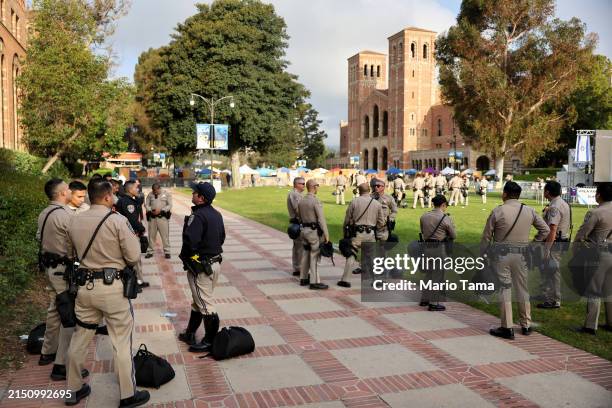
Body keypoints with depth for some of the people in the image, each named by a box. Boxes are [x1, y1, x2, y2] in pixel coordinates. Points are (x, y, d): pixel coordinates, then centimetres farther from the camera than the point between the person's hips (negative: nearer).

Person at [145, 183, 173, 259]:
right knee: (151, 235, 8)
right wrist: (150, 210, -8)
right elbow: (146, 204, 12)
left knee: (165, 235, -3)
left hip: (163, 216, -3)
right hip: (152, 217, 3)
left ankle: (167, 251, 5)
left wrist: (160, 210, -15)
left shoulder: (167, 194, 0)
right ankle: (150, 251, 18)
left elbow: (169, 205, -4)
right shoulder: (150, 194, 9)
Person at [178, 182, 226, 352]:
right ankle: (190, 333, 35)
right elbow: (221, 238, 15)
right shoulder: (217, 214, 7)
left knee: (205, 304, 1)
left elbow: (190, 242, -27)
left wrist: (184, 257, -9)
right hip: (215, 262, 9)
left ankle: (210, 341, 11)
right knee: (198, 300, 21)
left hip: (200, 266, -9)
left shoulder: (198, 216, -22)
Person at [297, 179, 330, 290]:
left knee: (305, 255, 14)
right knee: (314, 256, -4)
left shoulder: (301, 201, 8)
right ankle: (314, 282, -1)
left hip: (304, 230, 8)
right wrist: (326, 234, -14)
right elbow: (321, 219, -18)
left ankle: (303, 279, 21)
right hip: (315, 231, -8)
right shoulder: (316, 201, -16)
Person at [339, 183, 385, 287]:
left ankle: (345, 279, 2)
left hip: (357, 233, -2)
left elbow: (347, 219, 2)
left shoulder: (354, 202, -3)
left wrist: (345, 228, 19)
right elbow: (381, 223, 7)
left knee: (351, 256, 3)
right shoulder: (377, 203, 4)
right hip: (370, 234, 2)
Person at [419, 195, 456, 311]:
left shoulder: (424, 216, 4)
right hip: (439, 248, -6)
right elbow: (454, 236, -4)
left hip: (427, 247, 6)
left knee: (428, 273, 19)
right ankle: (433, 303, 9)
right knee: (438, 275, 4)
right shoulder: (445, 218, -11)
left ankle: (424, 299, 27)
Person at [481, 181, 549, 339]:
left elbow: (487, 236, -5)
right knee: (523, 289, 14)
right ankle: (526, 325, 24)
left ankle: (507, 328, 5)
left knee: (504, 289, 2)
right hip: (521, 254, 3)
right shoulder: (529, 211, 2)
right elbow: (545, 230, 9)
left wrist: (482, 253, 7)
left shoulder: (497, 211, -8)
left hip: (502, 254, -3)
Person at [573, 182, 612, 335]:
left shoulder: (595, 213, -17)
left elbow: (582, 234, -13)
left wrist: (574, 248, 2)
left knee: (594, 290, 0)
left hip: (599, 254, -7)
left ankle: (590, 325, 5)